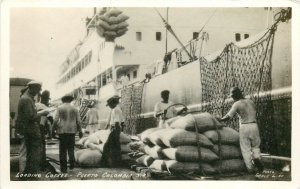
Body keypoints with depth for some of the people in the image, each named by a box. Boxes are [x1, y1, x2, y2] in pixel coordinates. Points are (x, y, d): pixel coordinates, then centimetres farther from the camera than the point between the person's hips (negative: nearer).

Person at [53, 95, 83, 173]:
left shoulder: (59, 108, 0)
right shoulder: (74, 109, 5)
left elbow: (55, 120, -6)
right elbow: (78, 121, 6)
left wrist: (54, 129, 5)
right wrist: (80, 131, 14)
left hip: (62, 131, -2)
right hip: (72, 130, 2)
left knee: (63, 149, 4)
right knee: (71, 148, 16)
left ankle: (63, 168, 5)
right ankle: (72, 162, 0)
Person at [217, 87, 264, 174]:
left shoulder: (236, 105, -9)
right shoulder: (251, 102, 7)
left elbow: (228, 117, -8)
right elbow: (254, 114, 15)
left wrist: (220, 119, 9)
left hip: (244, 127, -4)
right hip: (254, 125, 4)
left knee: (245, 149, 6)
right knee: (255, 146, 19)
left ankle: (250, 168, 3)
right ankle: (257, 158, -8)